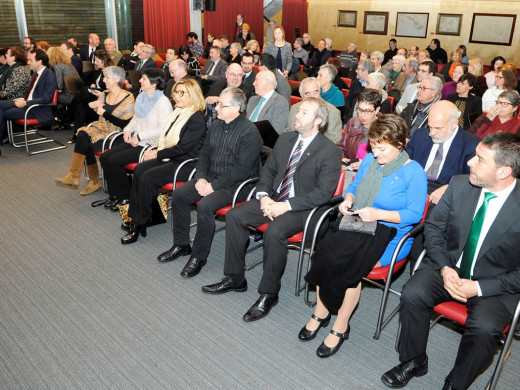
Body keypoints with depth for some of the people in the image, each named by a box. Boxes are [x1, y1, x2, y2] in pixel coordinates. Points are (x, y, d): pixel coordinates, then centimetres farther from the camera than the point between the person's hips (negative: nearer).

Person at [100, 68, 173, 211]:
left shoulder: (163, 102, -15)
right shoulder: (141, 97, 12)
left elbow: (163, 129, -21)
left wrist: (140, 136, -18)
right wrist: (128, 129, 4)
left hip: (151, 145, -9)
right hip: (136, 141, 9)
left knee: (114, 160, -19)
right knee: (104, 157, -5)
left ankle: (126, 197, 0)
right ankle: (114, 195, 7)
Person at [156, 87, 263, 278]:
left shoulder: (250, 132, -16)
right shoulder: (216, 126, 9)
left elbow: (241, 169, -21)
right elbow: (204, 153, 14)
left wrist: (214, 185, -20)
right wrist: (201, 177, -4)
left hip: (235, 184, -8)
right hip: (211, 177, 8)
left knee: (205, 205, -29)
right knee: (178, 194, -6)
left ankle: (199, 256, -10)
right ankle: (181, 244, 9)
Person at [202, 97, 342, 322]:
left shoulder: (330, 152, -11)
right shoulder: (285, 140, 10)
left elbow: (323, 193, -16)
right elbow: (268, 170, 14)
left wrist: (286, 206, -21)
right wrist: (264, 196, -6)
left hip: (302, 208, -7)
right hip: (273, 199, 7)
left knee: (274, 232, -33)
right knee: (234, 216, -9)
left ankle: (268, 294, -13)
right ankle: (235, 278, 5)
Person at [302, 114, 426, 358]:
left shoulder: (413, 172, -8)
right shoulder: (369, 160, 10)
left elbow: (415, 214, -10)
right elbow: (354, 185, 23)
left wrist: (378, 214, -21)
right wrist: (348, 199, -1)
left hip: (389, 234, -5)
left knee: (349, 263, -31)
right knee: (325, 249, -25)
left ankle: (341, 327, -10)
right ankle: (321, 311, -6)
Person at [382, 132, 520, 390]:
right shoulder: (460, 185, -7)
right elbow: (433, 226, 3)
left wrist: (479, 288, -20)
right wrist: (444, 268, -11)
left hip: (495, 285, -3)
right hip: (449, 267, 3)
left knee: (485, 327, -30)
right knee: (412, 294, -22)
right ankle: (413, 362, 2)